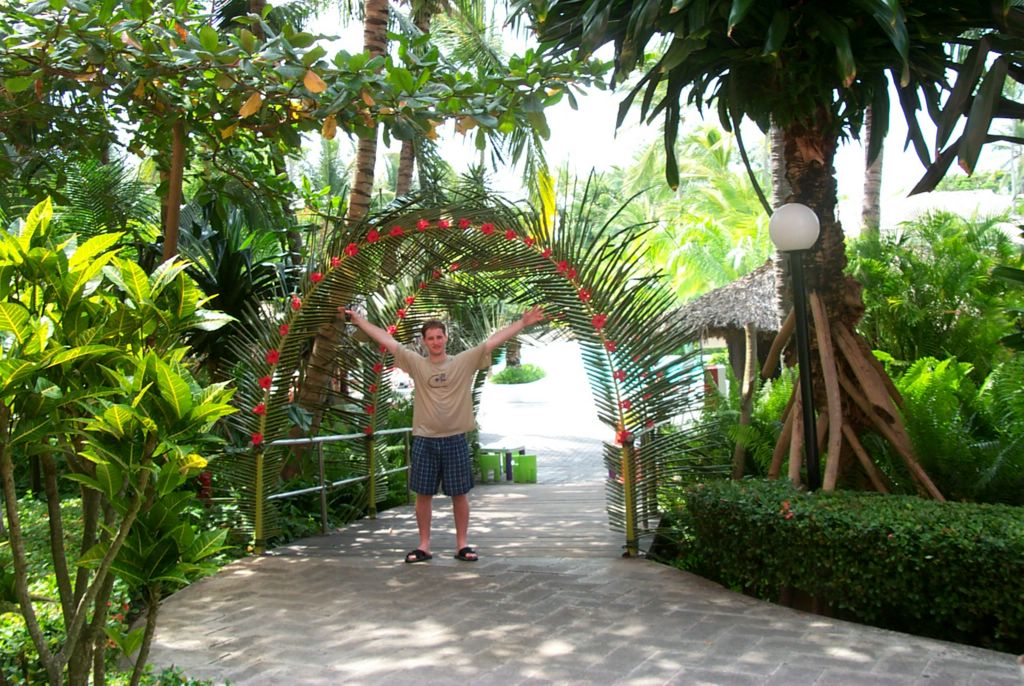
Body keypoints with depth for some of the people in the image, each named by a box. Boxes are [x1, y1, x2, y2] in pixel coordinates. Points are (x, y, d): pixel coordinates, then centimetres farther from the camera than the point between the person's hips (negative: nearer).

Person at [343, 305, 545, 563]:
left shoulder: (465, 361, 0)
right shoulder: (416, 364, 2)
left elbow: (494, 339, -4)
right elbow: (386, 339, 3)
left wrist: (523, 322, -10)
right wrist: (358, 319, 5)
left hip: (455, 440, -1)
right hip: (424, 440, 1)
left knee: (459, 494, 7)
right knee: (423, 494, 7)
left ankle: (462, 545, 17)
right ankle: (424, 546, 19)